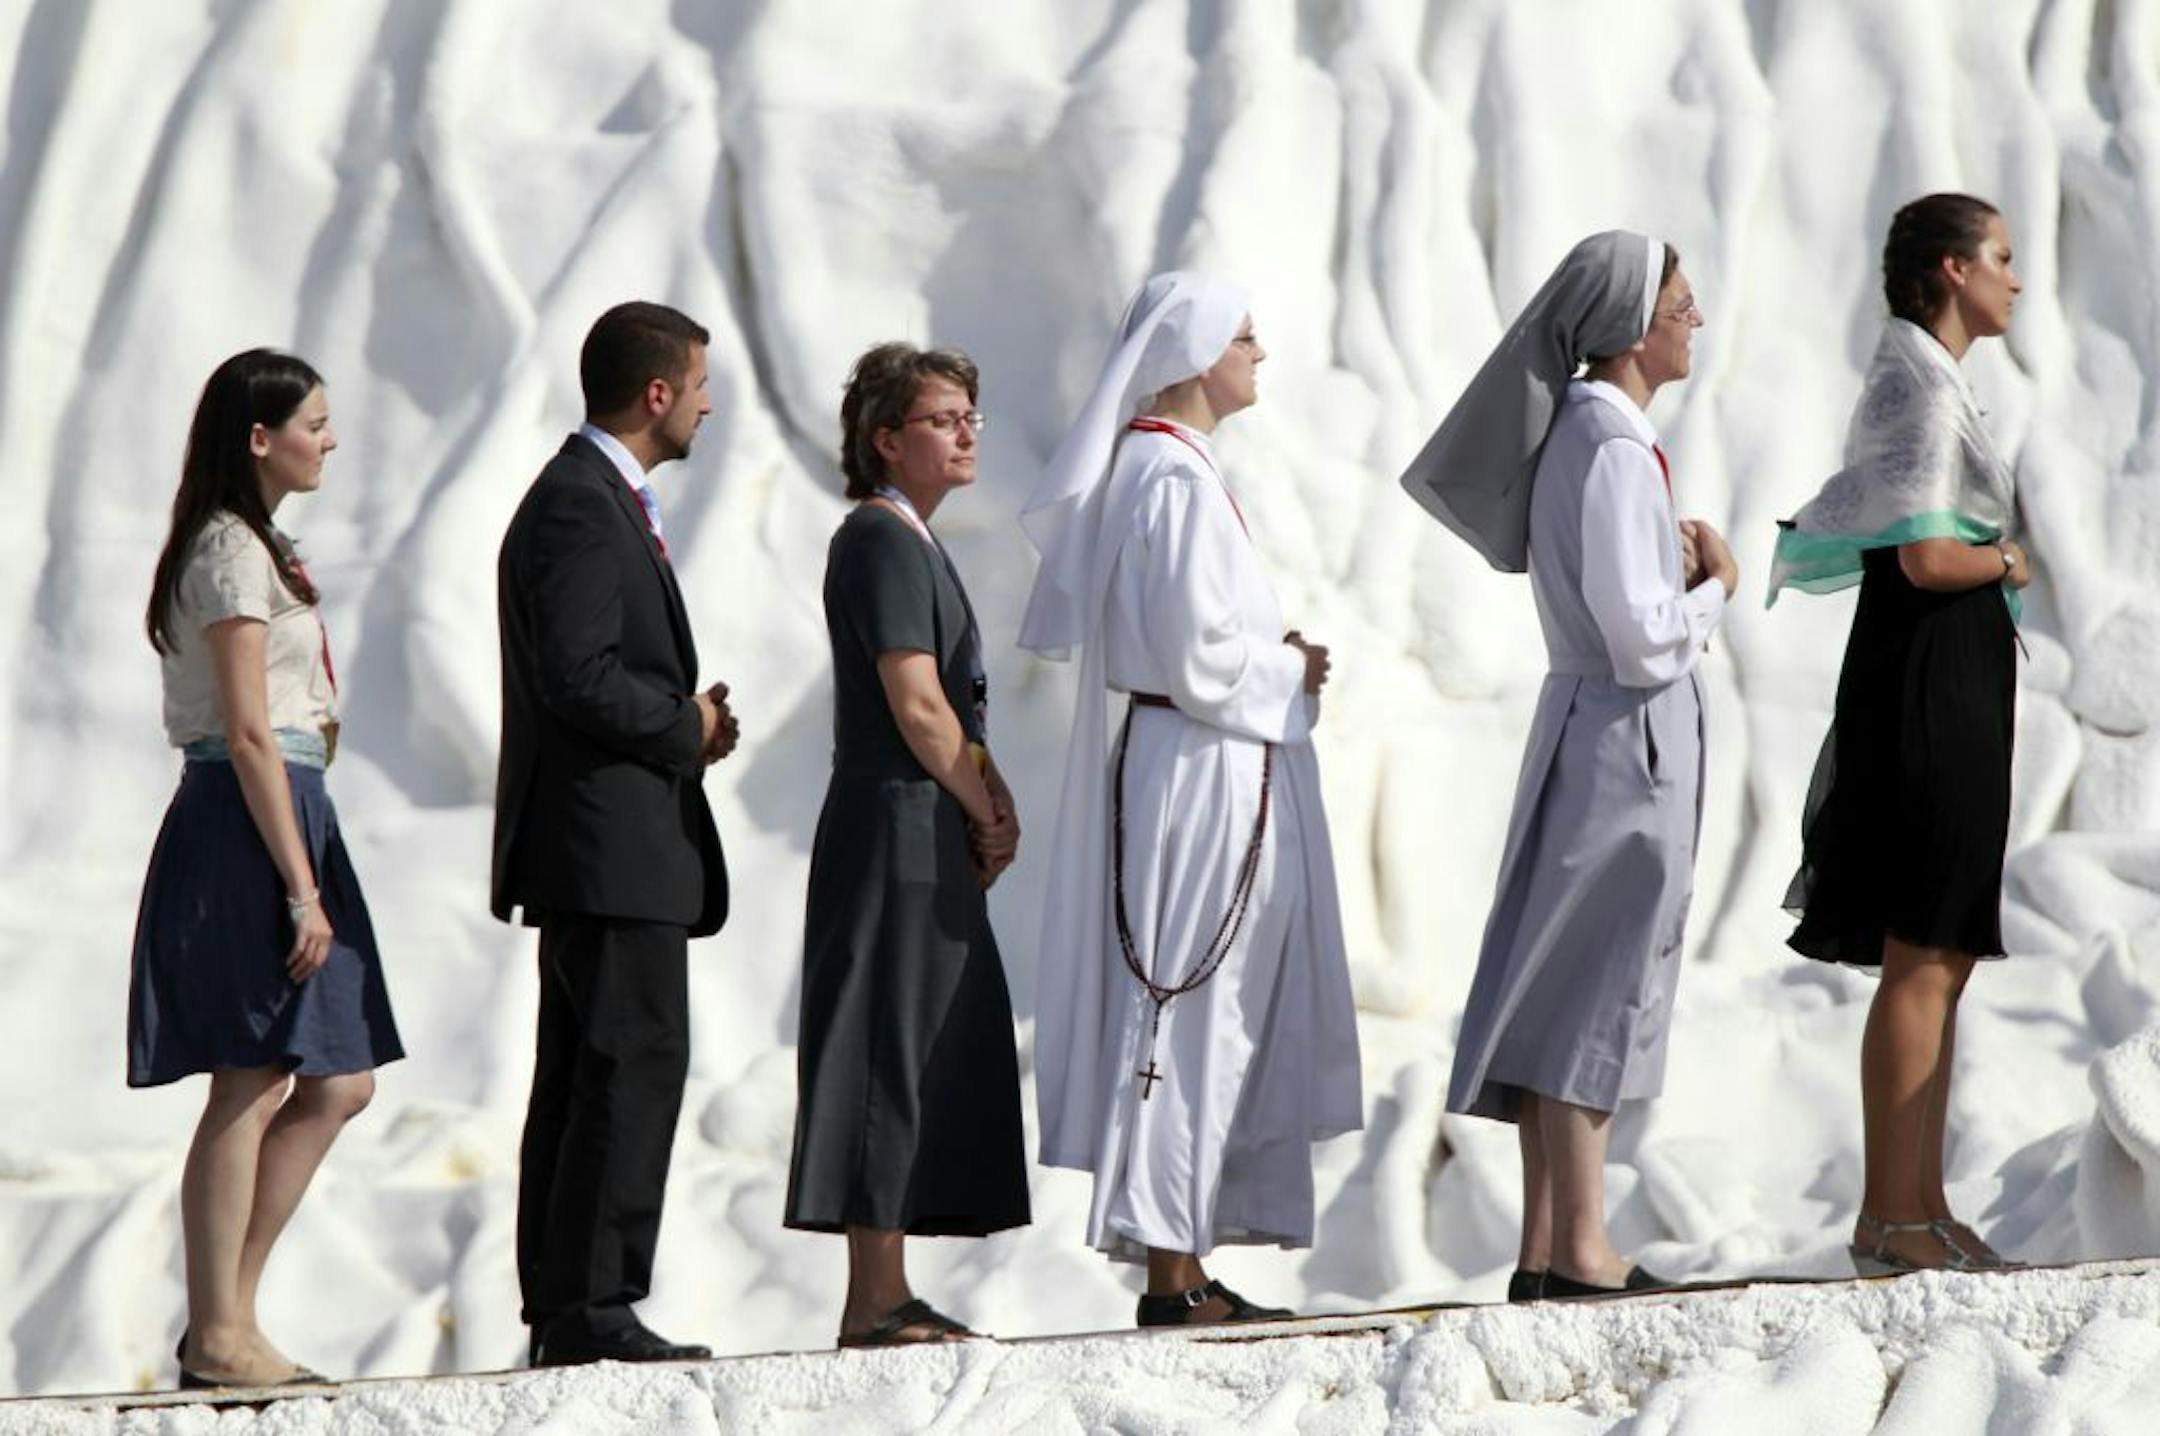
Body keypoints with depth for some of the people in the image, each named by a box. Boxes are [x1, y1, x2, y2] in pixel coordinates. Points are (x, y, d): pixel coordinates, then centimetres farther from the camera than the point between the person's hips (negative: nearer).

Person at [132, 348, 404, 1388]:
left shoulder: (252, 548, 20)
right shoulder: (232, 554, -11)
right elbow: (248, 734, -17)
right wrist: (301, 887, -20)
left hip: (282, 823, 10)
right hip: (245, 829, -10)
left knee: (338, 1085, 8)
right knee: (247, 1088, -7)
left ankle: (226, 1313, 10)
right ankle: (218, 1338, -4)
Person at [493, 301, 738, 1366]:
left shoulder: (600, 500, 19)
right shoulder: (581, 507, -15)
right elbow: (579, 678, -24)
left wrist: (686, 723, 10)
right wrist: (689, 729, -11)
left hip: (598, 847, 11)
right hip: (612, 839, -11)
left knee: (585, 1073, 10)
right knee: (637, 1060, -11)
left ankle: (561, 1311, 13)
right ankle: (590, 1309, -12)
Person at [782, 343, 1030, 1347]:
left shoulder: (909, 543, 19)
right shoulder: (883, 541, -13)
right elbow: (917, 709, -19)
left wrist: (991, 804, 5)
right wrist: (987, 815, -7)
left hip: (926, 839, 10)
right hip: (898, 831, -10)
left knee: (930, 1064, 11)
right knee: (892, 1057, -9)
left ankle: (886, 1295, 14)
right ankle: (875, 1300, -9)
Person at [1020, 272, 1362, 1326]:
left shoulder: (1154, 467, 15)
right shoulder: (1176, 482, -17)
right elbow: (1198, 657, -22)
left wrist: (1269, 656, 12)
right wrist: (1289, 671, -6)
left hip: (1184, 766, 10)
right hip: (1202, 775, -10)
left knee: (1206, 1017, 11)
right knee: (1192, 1011, -7)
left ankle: (1182, 1265, 12)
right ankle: (1171, 1273, -6)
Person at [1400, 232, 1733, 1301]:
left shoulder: (1575, 433, 12)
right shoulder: (1614, 450, -17)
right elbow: (1643, 640, -22)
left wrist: (1678, 564, 5)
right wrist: (1716, 588, -5)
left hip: (1583, 730, 9)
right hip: (1628, 738, -9)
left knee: (1560, 991, 10)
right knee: (1599, 984, -5)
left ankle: (1544, 1250, 13)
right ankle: (1580, 1252, -1)